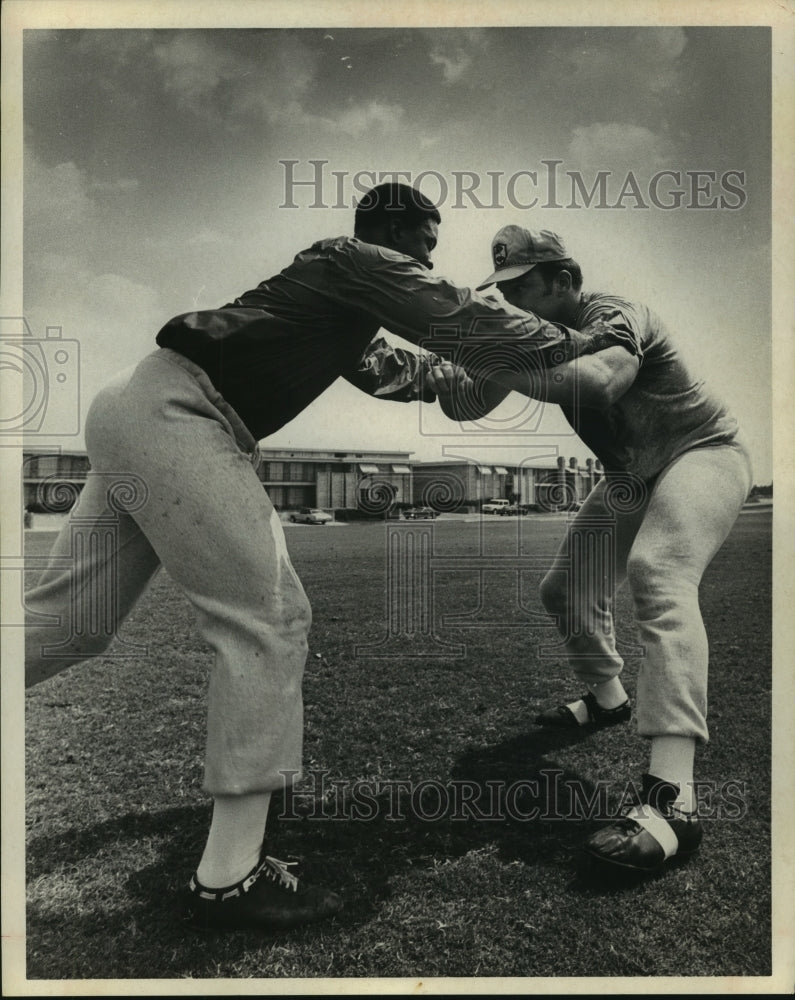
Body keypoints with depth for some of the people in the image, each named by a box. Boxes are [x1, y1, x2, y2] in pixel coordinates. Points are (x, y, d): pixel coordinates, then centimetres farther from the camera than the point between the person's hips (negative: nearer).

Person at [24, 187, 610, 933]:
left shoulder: (344, 298, 26)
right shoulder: (360, 260, 0)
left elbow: (399, 370, 37)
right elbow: (467, 318, -2)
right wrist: (573, 342, 11)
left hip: (140, 415, 10)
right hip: (170, 415, -10)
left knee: (68, 619, 11)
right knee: (269, 620, -11)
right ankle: (229, 877, -6)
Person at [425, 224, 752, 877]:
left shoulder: (611, 317, -23)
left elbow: (597, 381, -46)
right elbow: (473, 405, -7)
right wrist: (448, 385, -29)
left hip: (703, 453, -8)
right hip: (633, 478, 9)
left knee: (658, 574, -34)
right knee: (566, 591, 9)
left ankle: (671, 798, -43)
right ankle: (608, 698, 35)